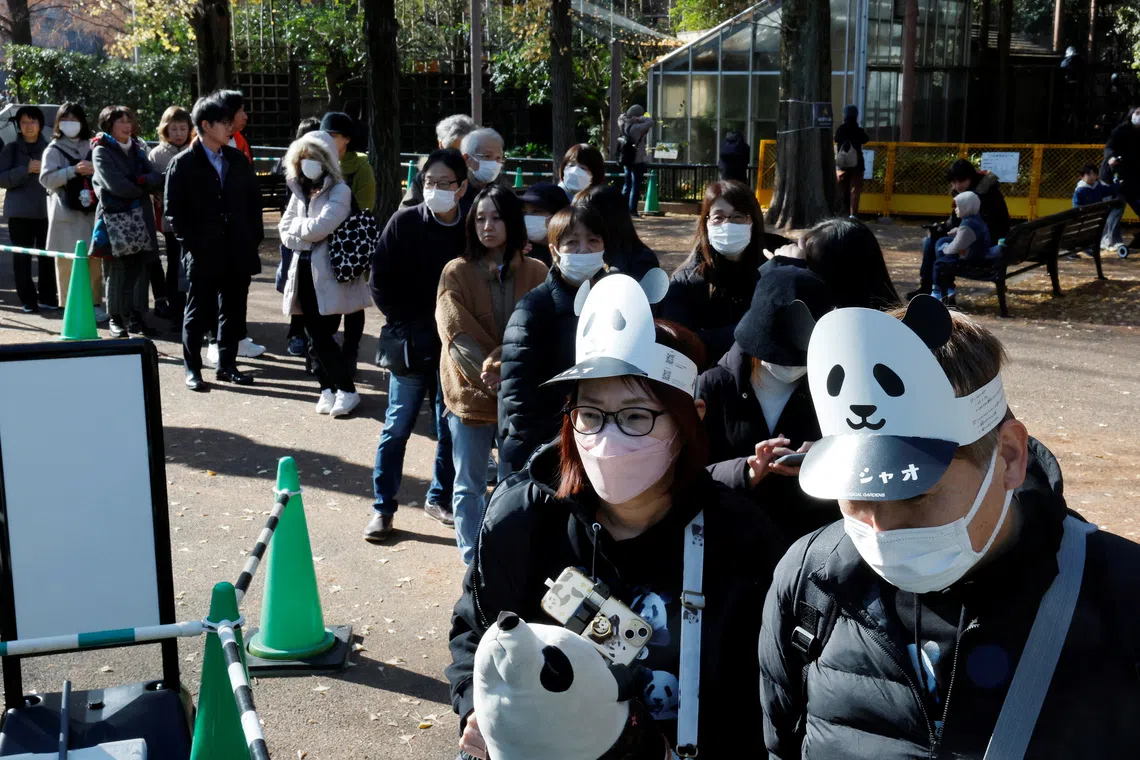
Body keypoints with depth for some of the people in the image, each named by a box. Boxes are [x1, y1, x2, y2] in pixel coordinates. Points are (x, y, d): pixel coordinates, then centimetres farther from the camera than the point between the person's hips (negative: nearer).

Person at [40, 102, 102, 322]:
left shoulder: (92, 147, 13)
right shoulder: (54, 149, 5)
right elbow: (46, 178, -6)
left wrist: (95, 170, -9)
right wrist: (74, 170, -15)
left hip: (91, 212, 2)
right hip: (66, 214, -2)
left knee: (94, 261, 3)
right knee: (68, 262, -3)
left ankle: (95, 304, 12)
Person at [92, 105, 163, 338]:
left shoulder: (137, 149, 16)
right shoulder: (102, 151, -1)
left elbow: (157, 178, 5)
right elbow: (116, 185, -13)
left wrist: (140, 181, -14)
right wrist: (143, 188, -1)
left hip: (140, 218, 5)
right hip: (114, 216, -5)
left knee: (139, 268, 1)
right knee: (117, 270, -4)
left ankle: (135, 316, 8)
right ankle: (116, 318, 4)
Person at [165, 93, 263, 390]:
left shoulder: (238, 160, 9)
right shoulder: (183, 164, -4)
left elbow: (254, 199, 14)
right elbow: (174, 210, -5)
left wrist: (255, 235, 5)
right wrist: (190, 244, -10)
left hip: (238, 252, 4)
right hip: (203, 254, -4)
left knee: (233, 312, 10)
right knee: (198, 313, 3)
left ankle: (227, 365, 21)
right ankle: (192, 368, 13)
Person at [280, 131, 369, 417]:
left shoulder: (339, 191, -7)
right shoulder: (299, 190, 14)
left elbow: (318, 227, -18)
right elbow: (285, 230, 9)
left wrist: (297, 226, -1)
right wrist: (304, 237, -8)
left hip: (329, 273, -6)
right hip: (304, 270, 6)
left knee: (321, 335, -7)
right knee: (314, 335, 6)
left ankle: (347, 390, 4)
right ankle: (328, 388, 17)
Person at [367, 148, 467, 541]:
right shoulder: (404, 222, -6)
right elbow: (380, 282, -2)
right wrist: (406, 324, -5)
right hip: (408, 346, -2)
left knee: (451, 428, 11)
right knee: (397, 428, 4)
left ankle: (440, 498, 28)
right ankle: (383, 507, 14)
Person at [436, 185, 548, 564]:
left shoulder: (536, 273, 0)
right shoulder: (456, 273, -2)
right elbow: (458, 335, -10)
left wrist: (500, 366, -22)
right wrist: (488, 378, -21)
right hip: (471, 395, 0)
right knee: (470, 487, 8)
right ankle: (474, 564, 20)